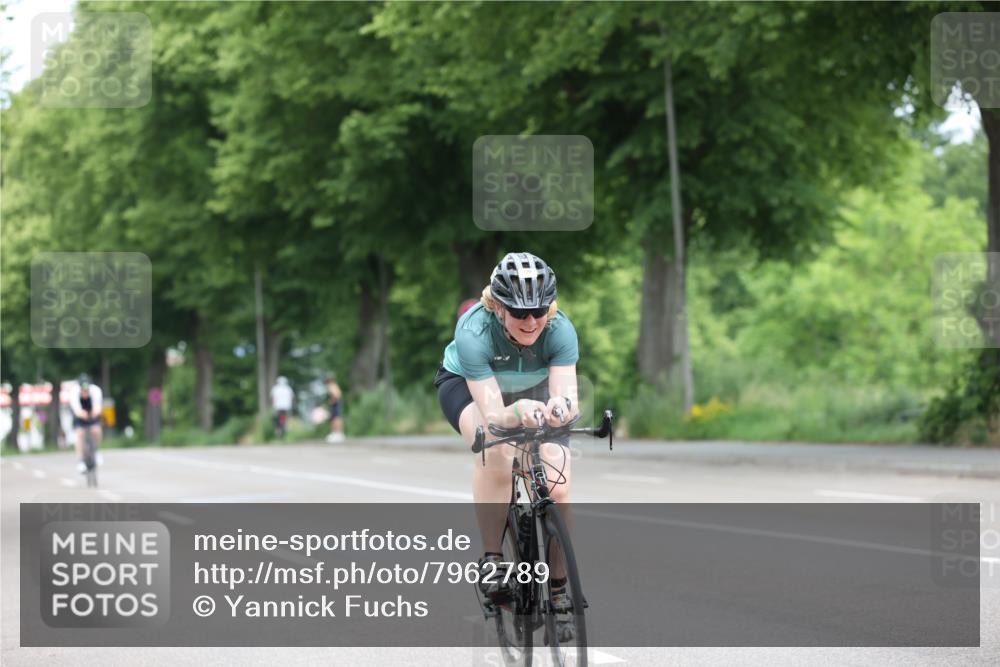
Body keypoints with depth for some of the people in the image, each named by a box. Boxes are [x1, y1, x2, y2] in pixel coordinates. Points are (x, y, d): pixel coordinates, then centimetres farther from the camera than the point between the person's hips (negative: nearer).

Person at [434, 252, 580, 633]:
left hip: (531, 391, 3)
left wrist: (561, 407, -64)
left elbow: (568, 395, -40)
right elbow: (493, 414, -43)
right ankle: (491, 559, -22)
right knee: (496, 449, -36)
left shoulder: (560, 330, -31)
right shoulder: (474, 331, -38)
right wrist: (519, 412, -65)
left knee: (557, 487, -17)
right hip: (466, 386, -3)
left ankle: (558, 588, 1)